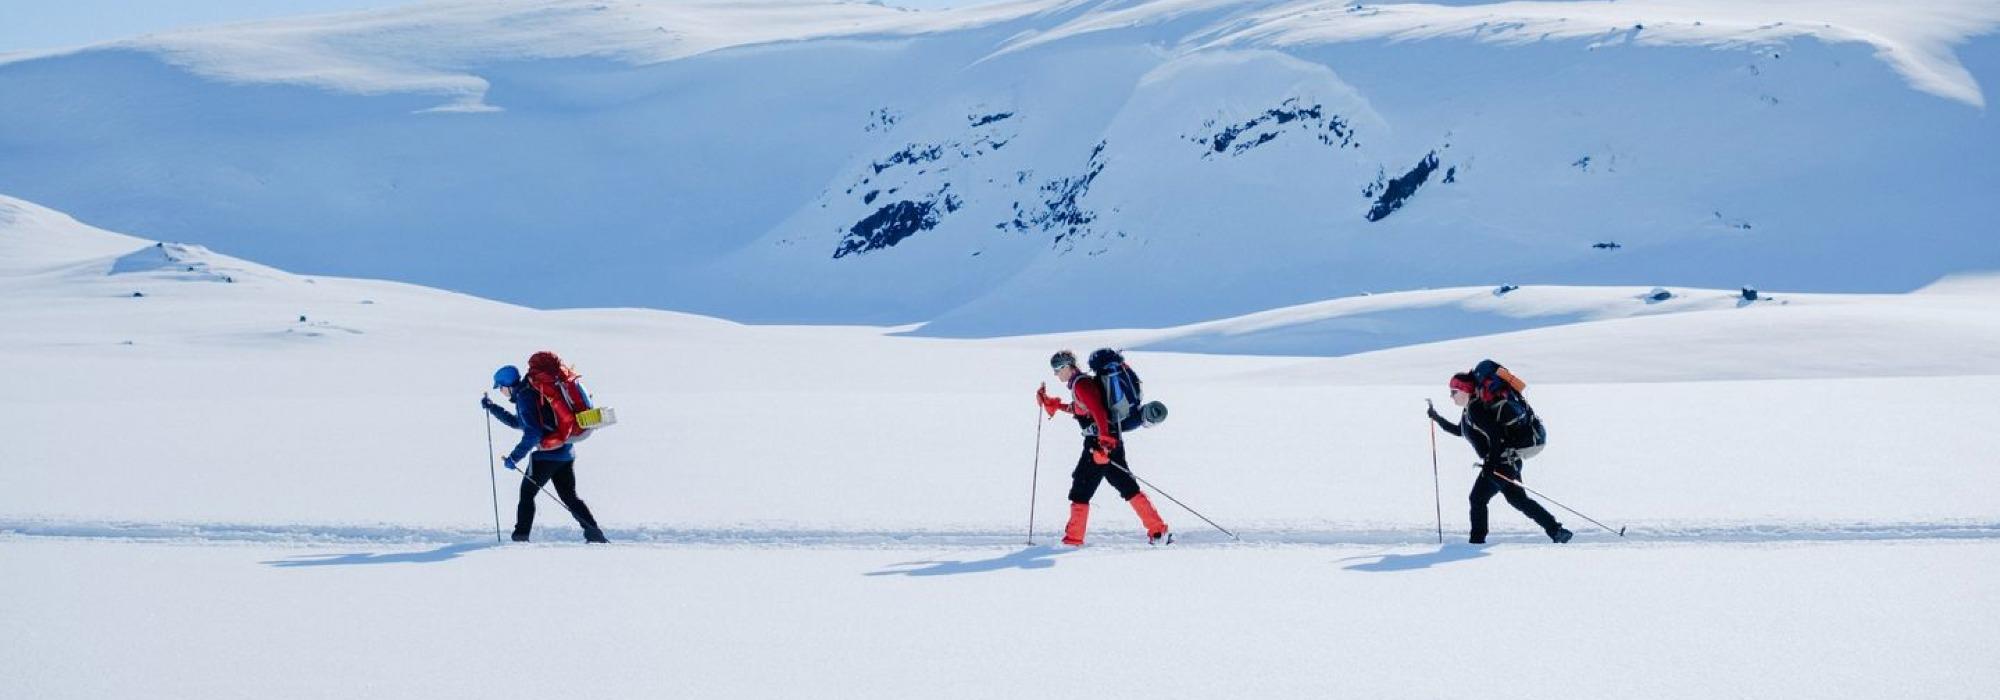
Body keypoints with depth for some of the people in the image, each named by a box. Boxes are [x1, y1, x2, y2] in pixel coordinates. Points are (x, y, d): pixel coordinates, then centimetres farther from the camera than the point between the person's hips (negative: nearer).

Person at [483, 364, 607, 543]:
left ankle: (521, 536, 4)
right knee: (569, 496, 13)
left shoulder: (525, 397, -12)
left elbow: (533, 432, -22)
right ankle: (593, 533, 4)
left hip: (547, 454, -9)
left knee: (527, 493, 5)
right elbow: (518, 422, 34)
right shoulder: (530, 392, 18)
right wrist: (492, 408, 35)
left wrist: (515, 456, -19)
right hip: (566, 452, 9)